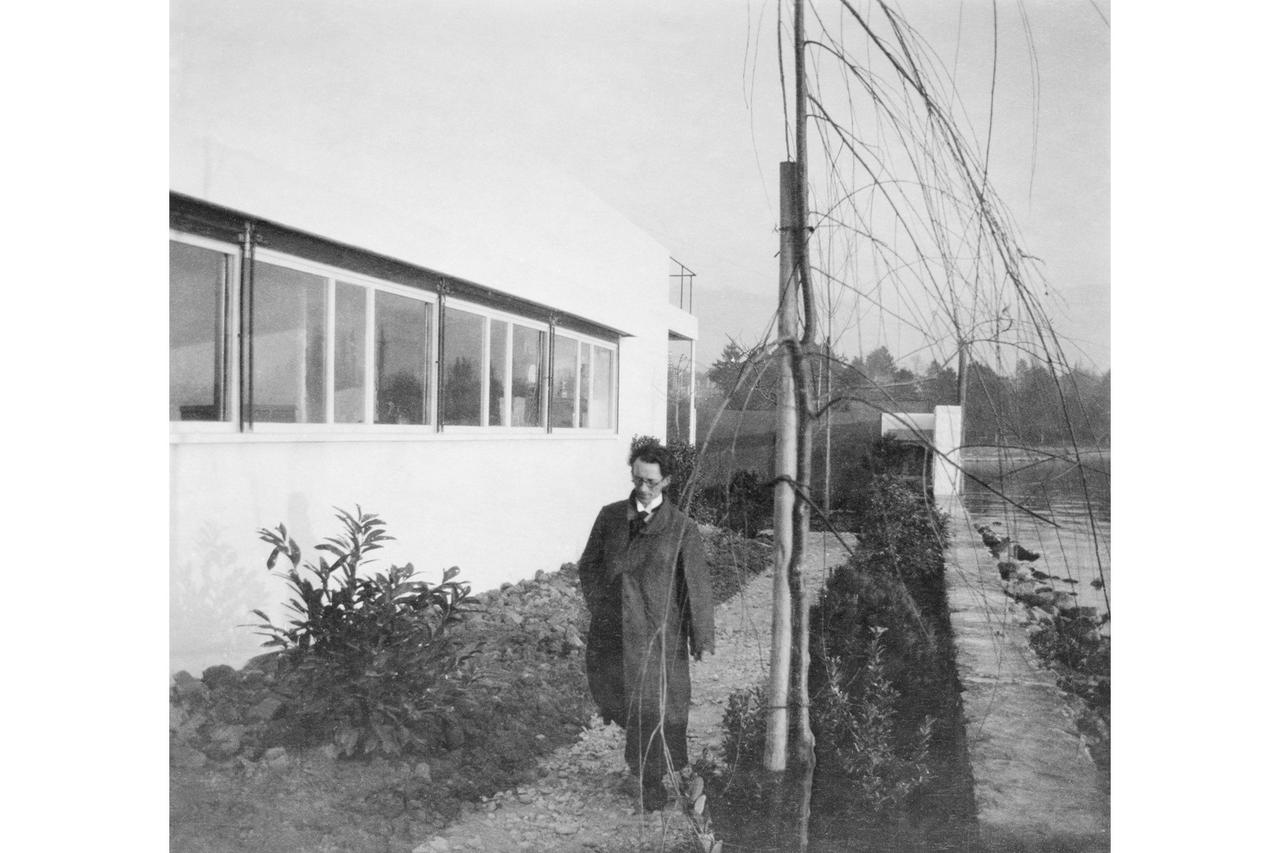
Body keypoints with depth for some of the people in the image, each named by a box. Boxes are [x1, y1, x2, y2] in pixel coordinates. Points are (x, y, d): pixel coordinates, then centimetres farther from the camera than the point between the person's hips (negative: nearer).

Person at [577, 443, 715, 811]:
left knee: (656, 704, 2)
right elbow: (588, 564, 14)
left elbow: (696, 583, -4)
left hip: (657, 630, -3)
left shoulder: (681, 527, -6)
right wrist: (599, 601, 1)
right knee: (609, 691, 14)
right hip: (611, 629, 3)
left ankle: (652, 780, 22)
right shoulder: (610, 516, 3)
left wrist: (701, 637, -3)